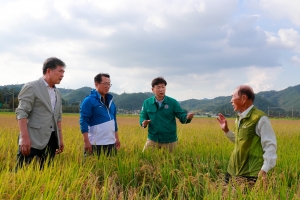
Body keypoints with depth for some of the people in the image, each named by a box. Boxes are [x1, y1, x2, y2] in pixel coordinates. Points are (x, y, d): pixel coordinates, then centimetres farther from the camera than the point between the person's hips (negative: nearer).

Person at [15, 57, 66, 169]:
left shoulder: (57, 93, 18)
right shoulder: (31, 87, -5)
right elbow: (21, 113, -12)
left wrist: (60, 139, 19)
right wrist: (25, 138, -21)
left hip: (51, 140, 7)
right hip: (33, 140, -7)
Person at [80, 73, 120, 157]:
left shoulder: (110, 101, 13)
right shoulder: (89, 101, -9)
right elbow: (83, 121, -13)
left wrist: (117, 138, 18)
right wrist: (86, 141, -17)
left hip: (111, 143, 7)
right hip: (95, 144, -7)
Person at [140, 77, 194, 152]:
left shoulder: (173, 102, -4)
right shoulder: (147, 103, 0)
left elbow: (182, 116, -6)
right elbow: (143, 116, 4)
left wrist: (187, 117, -29)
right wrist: (143, 123, -20)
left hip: (169, 141, -1)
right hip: (153, 139, 1)